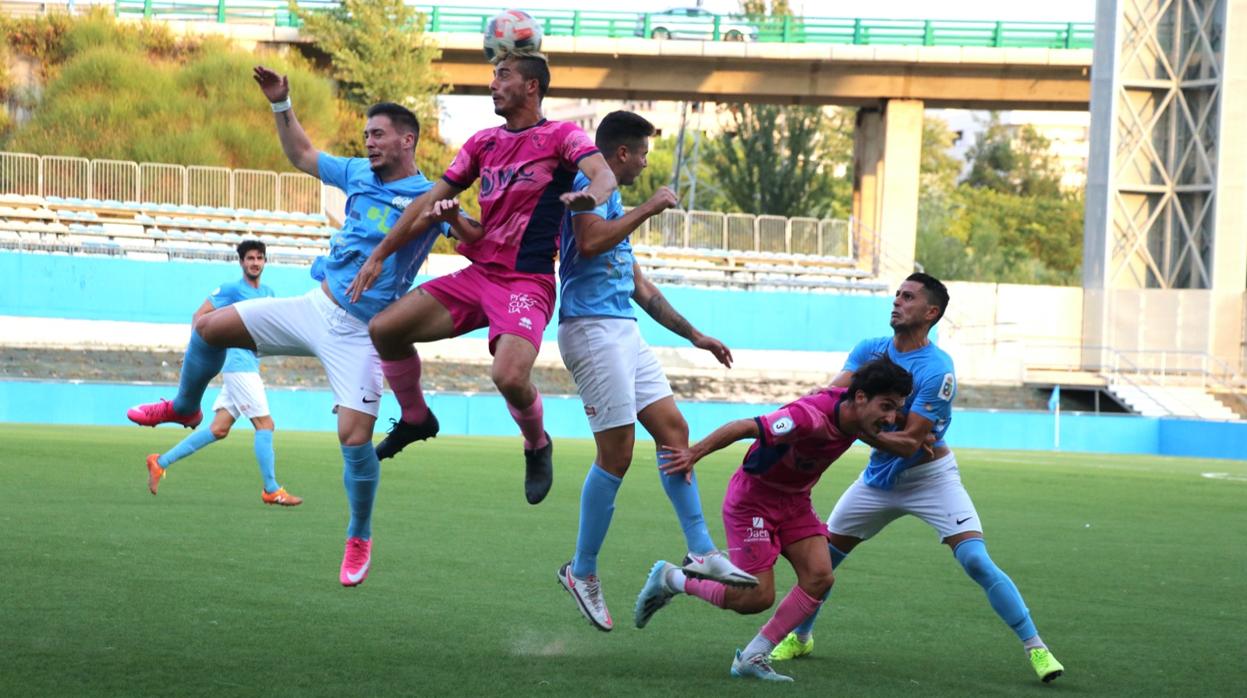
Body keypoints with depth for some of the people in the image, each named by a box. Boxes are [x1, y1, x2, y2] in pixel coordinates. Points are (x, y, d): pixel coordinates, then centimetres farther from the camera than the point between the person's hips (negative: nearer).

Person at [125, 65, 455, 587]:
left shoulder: (427, 196, -12)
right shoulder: (359, 173, 7)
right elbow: (301, 155, 22)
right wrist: (281, 105, 10)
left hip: (359, 333, -6)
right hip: (315, 307, 6)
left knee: (355, 437, -14)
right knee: (211, 326, 5)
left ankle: (360, 538, 8)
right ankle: (184, 408, 33)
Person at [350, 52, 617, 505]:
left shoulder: (561, 137, -3)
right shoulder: (483, 143, 14)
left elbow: (604, 176, -21)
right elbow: (430, 202, 17)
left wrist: (590, 196, -46)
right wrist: (379, 255, 13)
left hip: (528, 283, -6)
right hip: (478, 275, 6)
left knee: (510, 377, -28)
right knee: (384, 328, -4)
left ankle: (538, 446, 5)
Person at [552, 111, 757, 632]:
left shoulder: (613, 200, 24)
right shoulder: (588, 183, -6)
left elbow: (639, 285, 29)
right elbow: (590, 242, -26)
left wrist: (694, 335, 30)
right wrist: (649, 208, -16)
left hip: (623, 331, 10)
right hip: (592, 329, -10)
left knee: (673, 428, 4)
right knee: (616, 452, -9)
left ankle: (701, 552, 4)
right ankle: (583, 572, 0)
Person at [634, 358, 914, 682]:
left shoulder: (856, 415, -10)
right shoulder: (811, 417, -36)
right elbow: (744, 427, -35)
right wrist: (694, 454, -37)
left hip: (794, 501, 8)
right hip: (752, 498, -8)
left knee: (820, 577, -11)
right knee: (757, 598, -8)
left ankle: (753, 657, -1)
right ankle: (669, 578, 16)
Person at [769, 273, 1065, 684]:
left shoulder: (937, 370, -23)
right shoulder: (870, 352, -4)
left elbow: (908, 442, -25)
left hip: (930, 478, -6)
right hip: (880, 477, 6)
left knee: (977, 562, -19)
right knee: (823, 555, 7)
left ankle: (1036, 649, -12)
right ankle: (799, 637, 29)